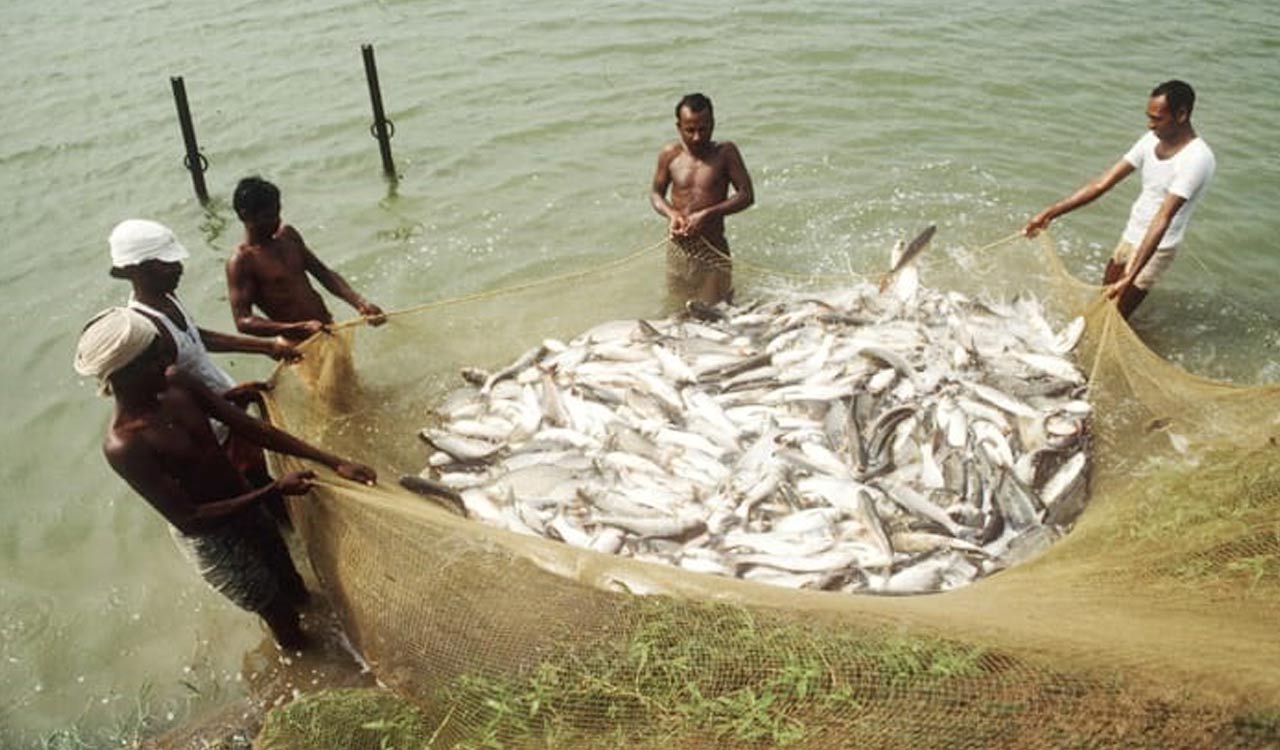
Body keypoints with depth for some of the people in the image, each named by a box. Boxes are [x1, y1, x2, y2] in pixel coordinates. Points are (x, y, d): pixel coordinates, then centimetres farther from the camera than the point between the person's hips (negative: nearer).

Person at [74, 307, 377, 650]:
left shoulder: (176, 382, -13)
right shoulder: (123, 447, -32)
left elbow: (250, 427, -12)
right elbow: (188, 520, -29)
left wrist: (333, 461, -19)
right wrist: (275, 490, -29)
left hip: (245, 506, 6)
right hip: (210, 539, -6)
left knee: (294, 588, 28)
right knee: (277, 610, 16)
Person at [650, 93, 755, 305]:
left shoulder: (725, 152, -7)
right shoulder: (670, 154, 0)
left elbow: (747, 195, -9)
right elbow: (656, 193, 11)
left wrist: (708, 214, -20)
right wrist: (671, 214, -11)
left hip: (713, 248, -2)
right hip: (678, 247, 2)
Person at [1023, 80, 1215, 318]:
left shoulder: (1197, 158, -25)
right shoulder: (1152, 140, -1)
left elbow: (1163, 218, -33)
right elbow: (1103, 183, -1)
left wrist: (1130, 276, -40)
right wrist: (1050, 213, -7)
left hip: (1155, 249, -8)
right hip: (1129, 237, 8)